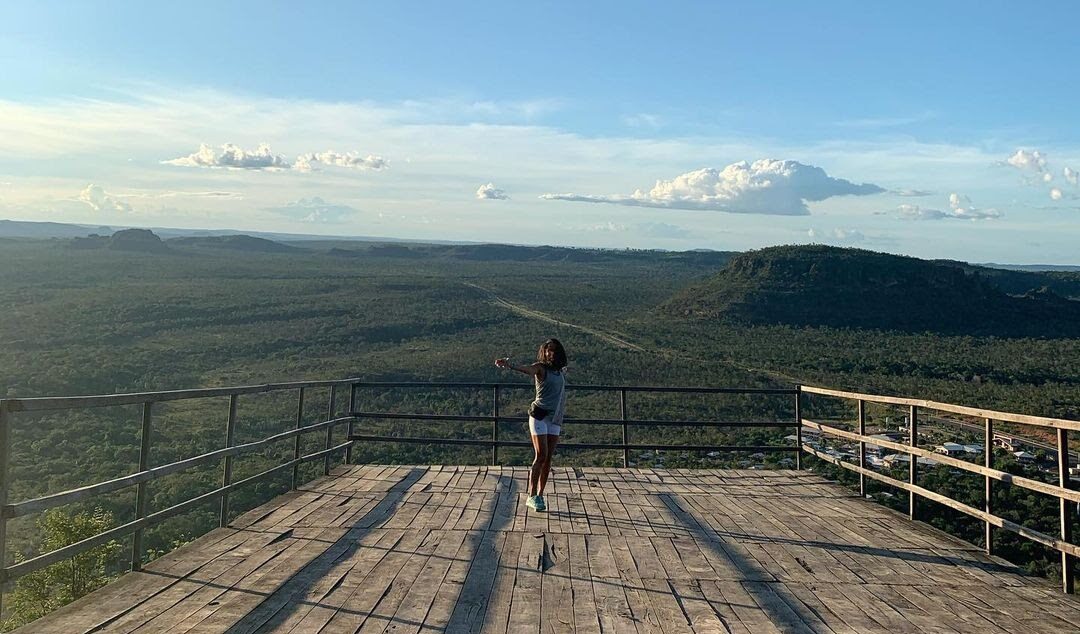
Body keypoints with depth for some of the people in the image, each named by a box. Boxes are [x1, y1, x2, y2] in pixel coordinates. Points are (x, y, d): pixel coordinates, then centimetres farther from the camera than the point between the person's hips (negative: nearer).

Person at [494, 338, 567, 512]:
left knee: (548, 458, 5)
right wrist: (509, 365, -47)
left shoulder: (561, 371, 12)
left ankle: (540, 495, 12)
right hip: (540, 415, -6)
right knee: (541, 456, -11)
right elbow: (526, 369, -27)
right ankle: (532, 496, -5)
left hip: (555, 419, 6)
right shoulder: (540, 367, -6)